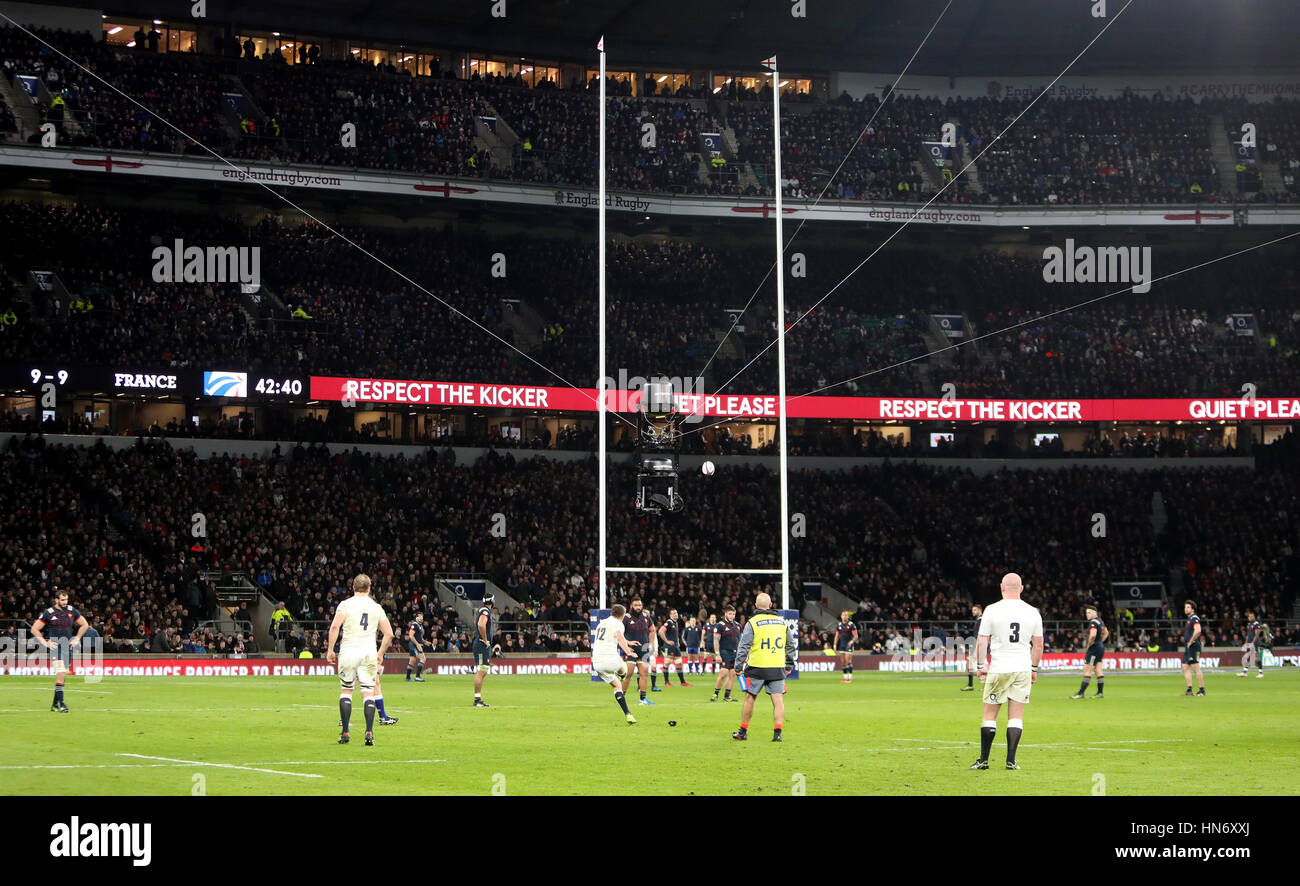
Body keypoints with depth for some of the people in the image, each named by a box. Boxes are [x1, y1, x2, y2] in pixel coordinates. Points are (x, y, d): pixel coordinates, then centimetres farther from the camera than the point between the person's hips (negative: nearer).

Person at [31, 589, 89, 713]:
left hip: (68, 647, 5)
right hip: (55, 647, -5)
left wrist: (76, 639, 12)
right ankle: (61, 704, -17)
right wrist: (45, 643, -5)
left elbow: (84, 625, 21)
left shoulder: (71, 611, 7)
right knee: (60, 675, -17)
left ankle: (55, 705, 17)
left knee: (63, 677, 7)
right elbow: (34, 629, 1)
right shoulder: (49, 613, -4)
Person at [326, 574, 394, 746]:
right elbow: (388, 634, 9)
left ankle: (345, 733, 9)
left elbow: (335, 626, -12)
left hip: (348, 652, -1)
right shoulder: (377, 607, 9)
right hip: (369, 653, 1)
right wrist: (380, 654, 20)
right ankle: (369, 732, -13)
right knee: (368, 692, 1)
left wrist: (330, 650, -6)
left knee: (346, 691, 10)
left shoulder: (345, 605, 0)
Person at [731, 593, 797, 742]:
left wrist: (738, 667, 1)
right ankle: (777, 733, -6)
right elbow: (791, 645, 16)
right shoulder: (782, 622, 9)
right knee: (778, 700, 2)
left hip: (757, 668, -2)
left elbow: (743, 647, -6)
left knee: (750, 698, 9)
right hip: (778, 668, 2)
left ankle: (743, 732, 18)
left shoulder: (752, 623, -4)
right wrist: (789, 665, 25)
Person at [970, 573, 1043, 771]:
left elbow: (982, 641, -3)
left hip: (998, 668, -2)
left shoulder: (992, 610, -5)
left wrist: (981, 665, 7)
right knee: (1016, 716, 4)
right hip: (1023, 669, 2)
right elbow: (1038, 645, 8)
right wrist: (1034, 669, 18)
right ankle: (1011, 760, 1)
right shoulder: (1033, 613, 3)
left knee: (990, 715, 5)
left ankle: (984, 759, 6)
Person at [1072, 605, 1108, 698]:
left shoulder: (1093, 622, -16)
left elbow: (1093, 635, -30)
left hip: (1094, 648, -10)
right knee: (1098, 671, 9)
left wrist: (1088, 645, -16)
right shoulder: (1100, 621, 15)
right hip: (1101, 647, 10)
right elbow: (1106, 633, 29)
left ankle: (1081, 693, -10)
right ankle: (1100, 692, 9)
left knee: (1087, 670, -9)